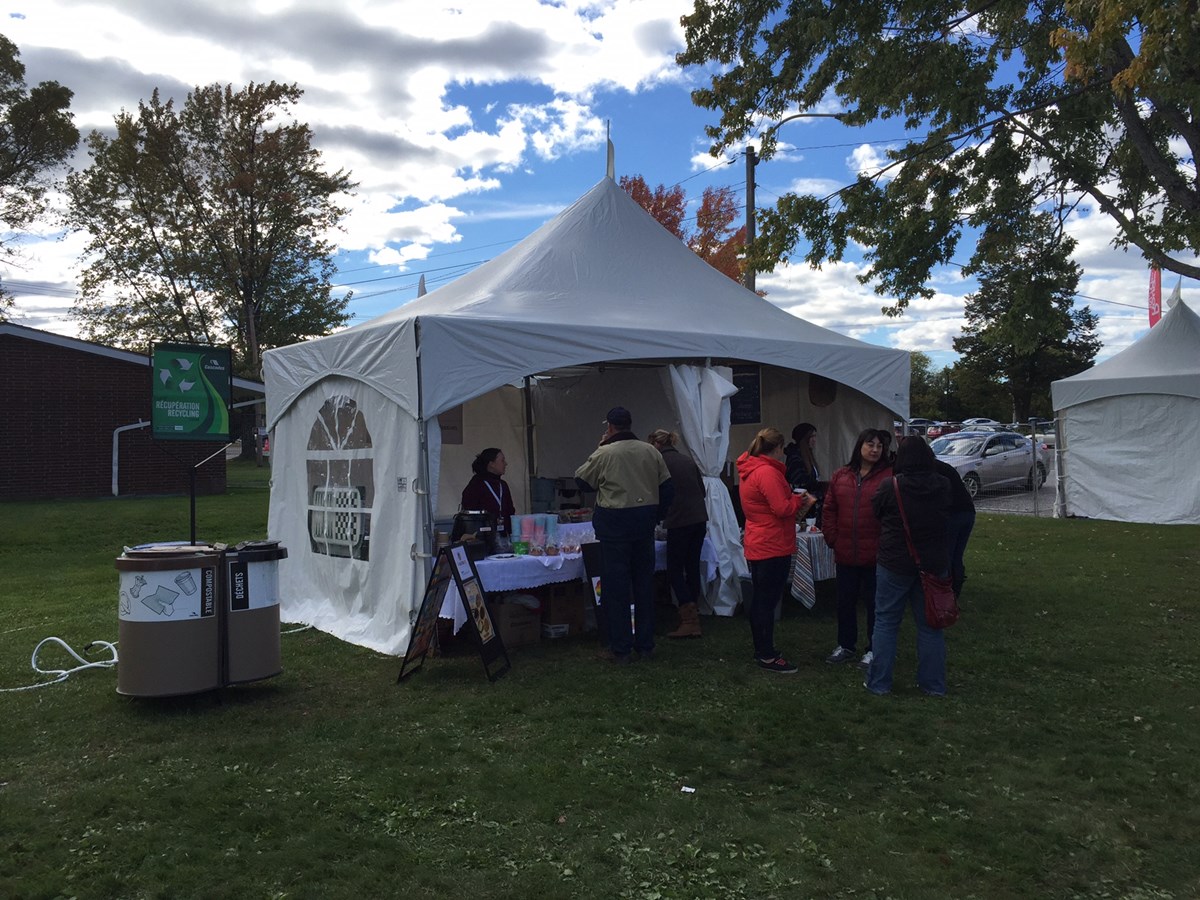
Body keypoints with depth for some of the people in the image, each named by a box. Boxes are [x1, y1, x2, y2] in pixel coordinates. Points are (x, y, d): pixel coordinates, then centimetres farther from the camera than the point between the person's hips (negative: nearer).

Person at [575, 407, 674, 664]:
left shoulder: (603, 454, -10)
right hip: (644, 524, 4)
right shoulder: (651, 452, 3)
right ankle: (646, 645, 20)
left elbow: (582, 481, 3)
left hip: (614, 526, -4)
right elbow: (667, 489, 6)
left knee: (616, 588, 3)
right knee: (644, 585, 13)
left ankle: (620, 649, 7)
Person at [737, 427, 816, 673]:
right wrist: (801, 501, -5)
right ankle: (767, 656, 3)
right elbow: (782, 508, -22)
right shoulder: (768, 472, -19)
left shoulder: (749, 470, 12)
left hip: (756, 545, 10)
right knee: (768, 600, -3)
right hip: (773, 546, -10)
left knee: (760, 599, 16)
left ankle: (761, 649, 27)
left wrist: (795, 503, 8)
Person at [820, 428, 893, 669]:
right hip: (845, 553, 5)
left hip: (876, 555, -4)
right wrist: (832, 539, 3)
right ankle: (846, 645, 32)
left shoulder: (889, 476, -8)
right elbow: (829, 511, 10)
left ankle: (874, 649, 22)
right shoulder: (840, 477, 5)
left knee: (874, 603, 8)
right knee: (845, 601, 16)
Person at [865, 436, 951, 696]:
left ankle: (879, 682, 11)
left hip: (895, 564, -3)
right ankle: (934, 684, 19)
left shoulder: (890, 486, -15)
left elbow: (876, 512, 1)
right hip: (934, 564, 3)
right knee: (930, 624, 13)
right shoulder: (943, 487, -4)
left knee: (886, 621, 8)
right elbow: (947, 519, 9)